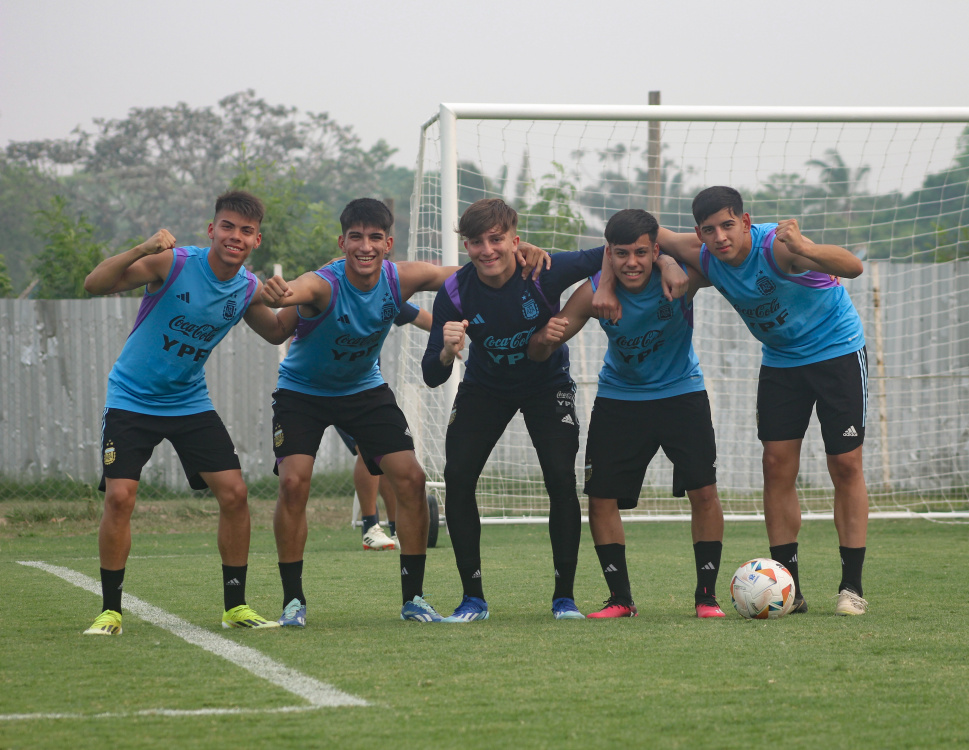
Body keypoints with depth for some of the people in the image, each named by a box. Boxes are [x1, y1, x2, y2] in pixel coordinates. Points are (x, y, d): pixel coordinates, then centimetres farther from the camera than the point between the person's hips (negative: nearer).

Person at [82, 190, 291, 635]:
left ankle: (235, 606, 7)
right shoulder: (173, 264, -19)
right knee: (119, 496, -16)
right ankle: (110, 611, -3)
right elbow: (94, 285, -25)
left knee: (234, 493, -7)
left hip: (190, 401, 4)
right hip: (132, 398, -4)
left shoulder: (247, 289, -5)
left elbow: (275, 334, 15)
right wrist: (142, 249, -41)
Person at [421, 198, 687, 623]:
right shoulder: (455, 293, -24)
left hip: (547, 384, -1)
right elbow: (432, 377, -22)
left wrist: (667, 263, -38)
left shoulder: (545, 273, -29)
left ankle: (564, 596, -2)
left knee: (561, 479, -17)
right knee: (457, 478, -14)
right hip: (484, 388, 1)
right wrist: (447, 352, -45)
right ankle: (473, 598, -2)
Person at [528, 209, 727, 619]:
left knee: (704, 492, -10)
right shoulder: (594, 292, -21)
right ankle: (620, 598, 8)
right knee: (600, 498, -4)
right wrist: (545, 338, -42)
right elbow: (536, 354, -18)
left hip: (681, 392, -1)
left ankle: (706, 595, 2)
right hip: (618, 397, 1)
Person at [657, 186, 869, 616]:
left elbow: (853, 267, -44)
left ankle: (851, 587, -2)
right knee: (777, 465, -4)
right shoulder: (703, 257, -15)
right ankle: (789, 590, -1)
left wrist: (805, 250, -62)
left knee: (846, 465, -7)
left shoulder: (776, 245, -32)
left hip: (837, 350, -5)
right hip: (780, 359, 5)